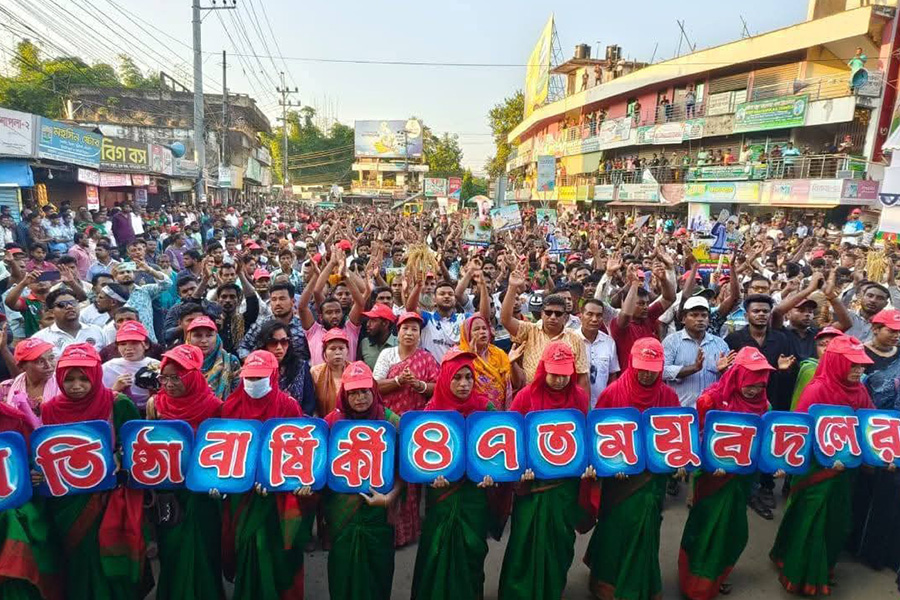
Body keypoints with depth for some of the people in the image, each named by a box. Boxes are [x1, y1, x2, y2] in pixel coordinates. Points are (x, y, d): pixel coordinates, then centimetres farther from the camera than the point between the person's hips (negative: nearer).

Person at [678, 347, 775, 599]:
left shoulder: (761, 403, -2)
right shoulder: (712, 398, -18)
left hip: (742, 476, 5)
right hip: (713, 475, -5)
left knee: (734, 529, 17)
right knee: (706, 527, 8)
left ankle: (717, 574, 40)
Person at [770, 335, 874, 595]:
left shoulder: (860, 391, 0)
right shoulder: (817, 390, -20)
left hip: (844, 468, 7)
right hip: (817, 468, -7)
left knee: (837, 523, 20)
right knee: (810, 523, 8)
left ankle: (823, 571, 43)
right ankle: (802, 575, 30)